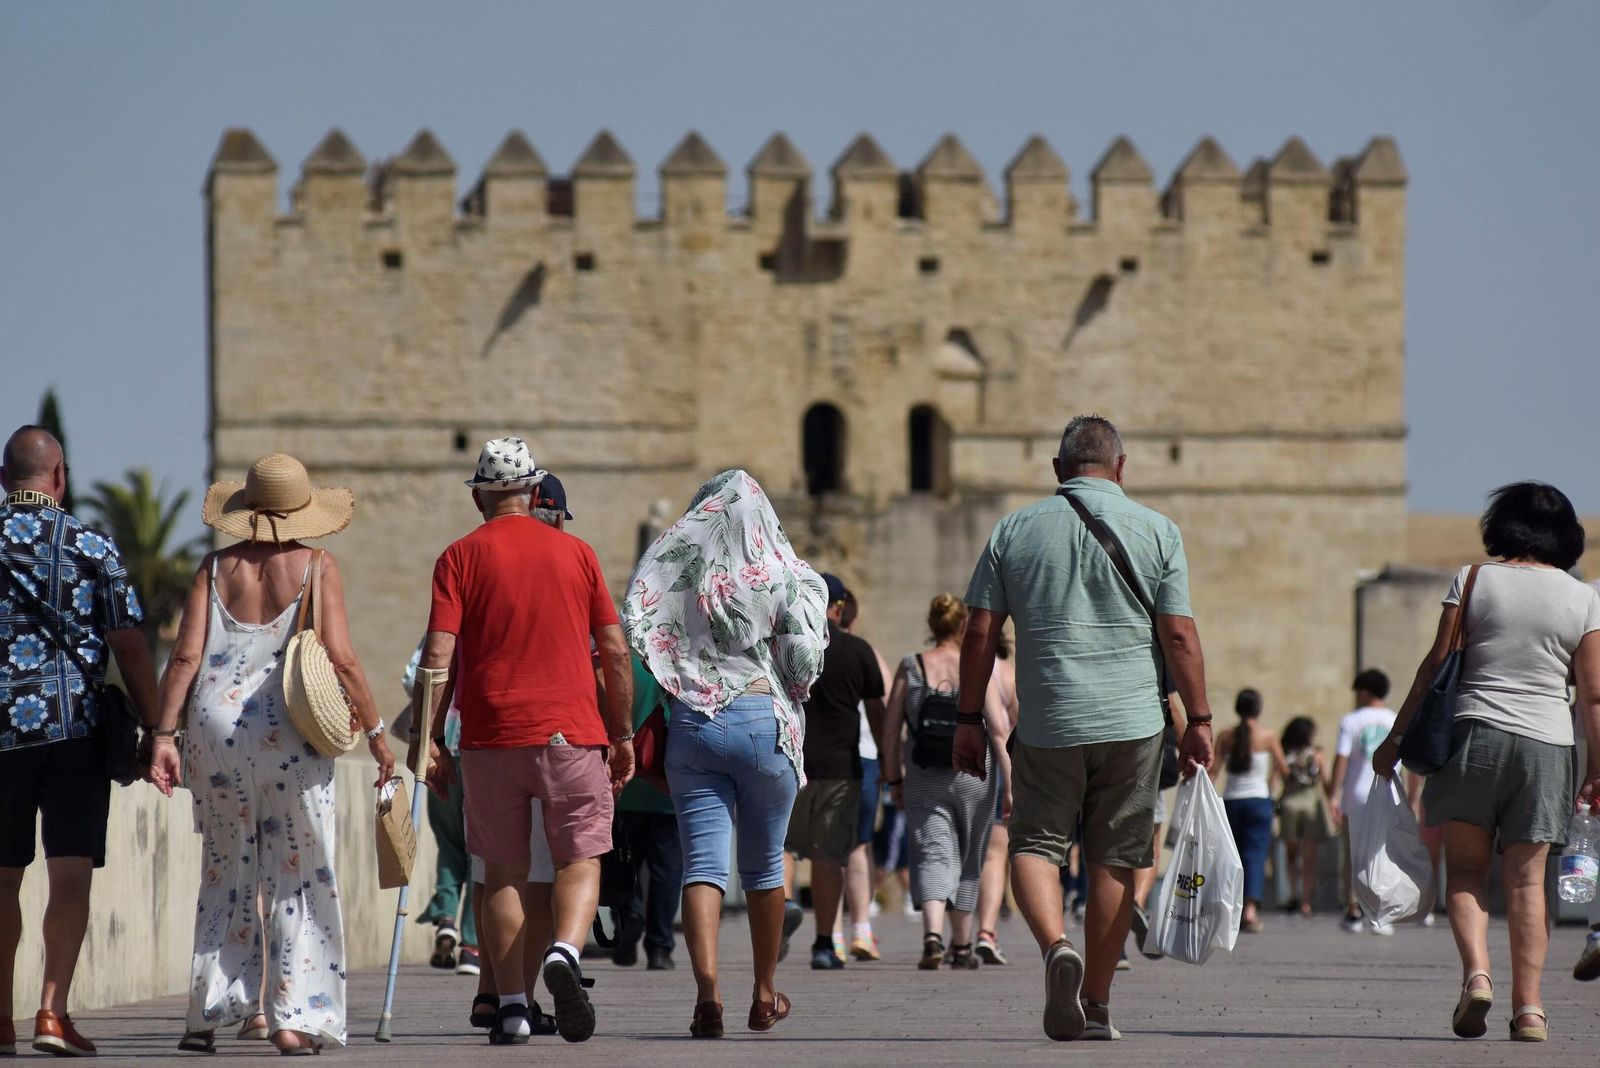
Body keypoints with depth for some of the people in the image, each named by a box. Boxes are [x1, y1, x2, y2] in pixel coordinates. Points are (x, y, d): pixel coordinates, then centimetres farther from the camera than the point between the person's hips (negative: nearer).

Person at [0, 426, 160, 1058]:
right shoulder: (91, 548, -1)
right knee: (70, 874, -3)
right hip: (74, 728, -2)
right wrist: (156, 730, 3)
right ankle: (52, 1011, -16)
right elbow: (129, 647, -4)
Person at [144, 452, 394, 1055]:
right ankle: (293, 1018, -1)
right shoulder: (316, 568, 0)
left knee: (226, 875, 13)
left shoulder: (217, 568, 8)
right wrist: (375, 733, 2)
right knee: (299, 880, 4)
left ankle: (210, 1015, 10)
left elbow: (186, 656, 1)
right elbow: (341, 659, -6)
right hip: (291, 734, -3)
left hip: (216, 731, 3)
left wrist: (165, 735, 2)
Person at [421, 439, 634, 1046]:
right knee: (580, 860, 5)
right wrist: (622, 733, 14)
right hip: (572, 733, 0)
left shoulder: (461, 557, 2)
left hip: (491, 739, 0)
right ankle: (564, 952, -23)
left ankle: (511, 1008, 3)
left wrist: (432, 739, -1)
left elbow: (438, 656, -6)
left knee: (502, 874, 9)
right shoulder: (575, 553, 7)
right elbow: (615, 653, 6)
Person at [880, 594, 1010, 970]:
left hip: (923, 777, 0)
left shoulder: (911, 667, -1)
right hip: (974, 773, 0)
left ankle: (932, 935, -26)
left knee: (933, 855, -2)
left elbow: (890, 730, -1)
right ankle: (962, 946, 26)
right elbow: (999, 729, -9)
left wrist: (894, 778, 10)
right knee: (968, 860, 16)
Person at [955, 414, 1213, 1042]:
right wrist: (1199, 720, 3)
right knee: (1114, 860, 7)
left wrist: (969, 719, 10)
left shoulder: (1015, 531, 4)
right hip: (1131, 720, 0)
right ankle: (1095, 1007, 9)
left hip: (1047, 724, 0)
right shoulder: (1156, 531, 1)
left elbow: (980, 633, 3)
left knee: (1034, 843, 8)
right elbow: (1178, 636, -3)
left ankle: (1056, 947, -20)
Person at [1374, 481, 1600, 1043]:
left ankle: (1476, 972, -14)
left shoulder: (1474, 580, 2)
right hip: (1546, 744, 1)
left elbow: (1435, 665, 1)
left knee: (1465, 867, 8)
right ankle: (1528, 1007, -1)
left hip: (1475, 733, -1)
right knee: (1527, 879, 5)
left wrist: (1397, 737, 8)